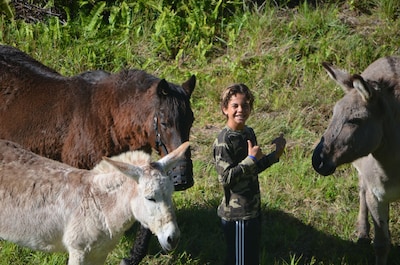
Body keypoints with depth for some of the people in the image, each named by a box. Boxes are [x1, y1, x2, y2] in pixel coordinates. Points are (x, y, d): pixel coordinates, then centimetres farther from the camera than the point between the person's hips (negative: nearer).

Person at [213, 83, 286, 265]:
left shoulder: (249, 133, 7)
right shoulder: (223, 141, -19)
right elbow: (225, 178, -25)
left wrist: (274, 155, 2)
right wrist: (251, 159, -24)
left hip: (253, 209, 9)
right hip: (237, 214, -9)